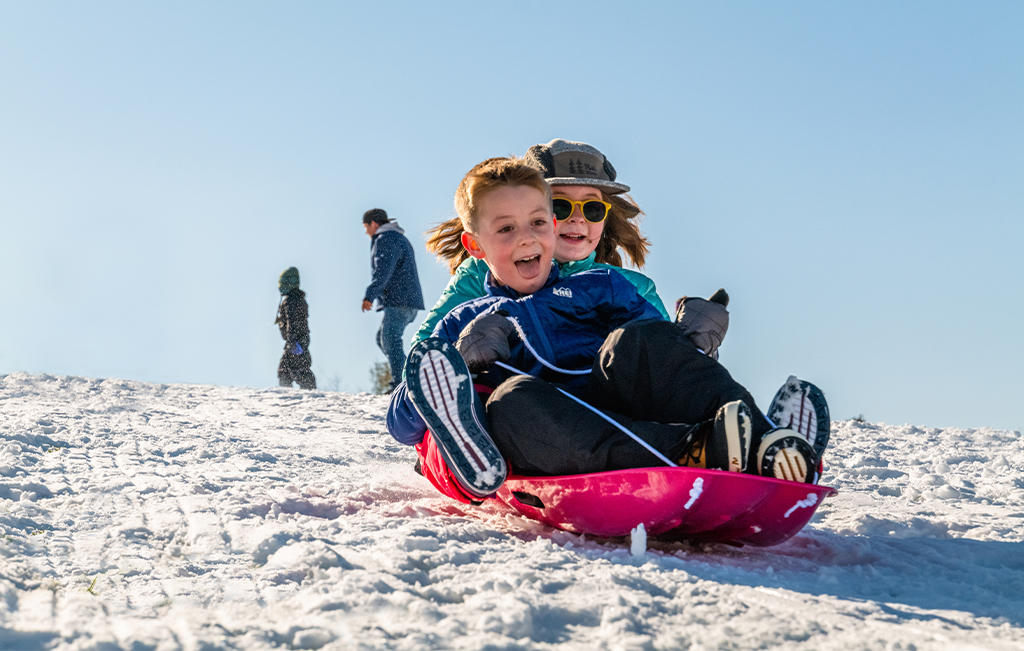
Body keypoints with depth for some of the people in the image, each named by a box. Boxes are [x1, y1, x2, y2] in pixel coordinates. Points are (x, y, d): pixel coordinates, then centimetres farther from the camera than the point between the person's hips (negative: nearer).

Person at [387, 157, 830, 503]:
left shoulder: (601, 287, 29)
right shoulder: (461, 325, 26)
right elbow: (402, 425, 16)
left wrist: (695, 336, -6)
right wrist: (460, 363, -1)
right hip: (560, 461, -1)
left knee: (639, 339, -25)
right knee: (511, 402, -34)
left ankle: (764, 447, -43)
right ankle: (693, 455, -51)